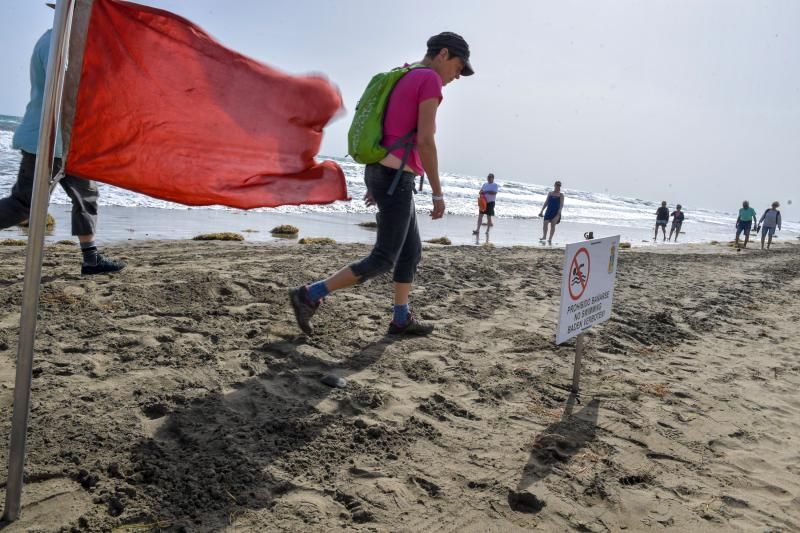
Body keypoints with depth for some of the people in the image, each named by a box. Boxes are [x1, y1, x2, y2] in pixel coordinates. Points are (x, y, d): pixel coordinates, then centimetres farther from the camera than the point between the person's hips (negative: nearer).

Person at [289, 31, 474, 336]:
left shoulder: (400, 83, 20)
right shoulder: (430, 80, -10)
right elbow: (425, 140, -18)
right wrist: (438, 193, -13)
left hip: (380, 175, 10)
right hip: (395, 180, -10)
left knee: (412, 250, 17)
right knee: (383, 261, -5)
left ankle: (401, 319, 23)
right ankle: (308, 296, -5)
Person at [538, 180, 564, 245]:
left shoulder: (561, 195, 3)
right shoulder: (550, 193, 11)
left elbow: (561, 204, -6)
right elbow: (546, 203, 14)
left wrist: (559, 211, -20)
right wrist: (541, 211, 9)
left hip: (556, 212, -2)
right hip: (549, 211, 2)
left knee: (553, 224, -3)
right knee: (545, 223, -10)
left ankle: (550, 239, 4)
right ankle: (544, 236, 5)